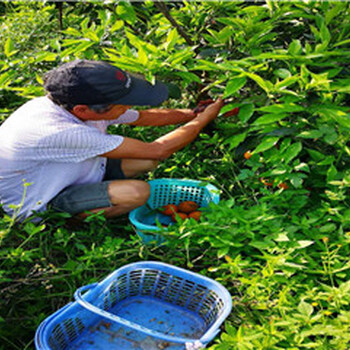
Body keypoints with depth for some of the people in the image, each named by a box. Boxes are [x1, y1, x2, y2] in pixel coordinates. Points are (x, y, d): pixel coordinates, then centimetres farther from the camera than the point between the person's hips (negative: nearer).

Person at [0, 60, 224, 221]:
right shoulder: (62, 133, -38)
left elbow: (147, 117, 6)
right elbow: (156, 150, -32)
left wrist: (194, 113, 4)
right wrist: (204, 119, -21)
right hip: (40, 207, -8)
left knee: (150, 162, -5)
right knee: (137, 191, -29)